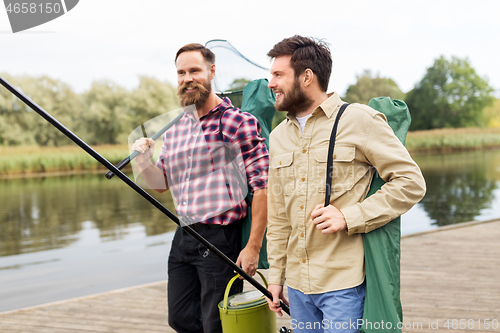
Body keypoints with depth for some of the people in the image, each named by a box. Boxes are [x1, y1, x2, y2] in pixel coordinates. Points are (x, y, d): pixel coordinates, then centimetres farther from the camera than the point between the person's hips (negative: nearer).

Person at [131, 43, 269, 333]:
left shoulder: (239, 123, -11)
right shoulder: (174, 129, 11)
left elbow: (263, 188, -13)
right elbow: (162, 183, 18)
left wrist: (253, 247, -16)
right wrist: (144, 162, -4)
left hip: (221, 239, -7)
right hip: (183, 236, 7)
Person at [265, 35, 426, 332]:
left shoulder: (359, 120, -6)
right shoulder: (278, 137, 12)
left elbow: (411, 182, -9)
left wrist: (349, 216, -17)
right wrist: (276, 275, 15)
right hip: (298, 283, 6)